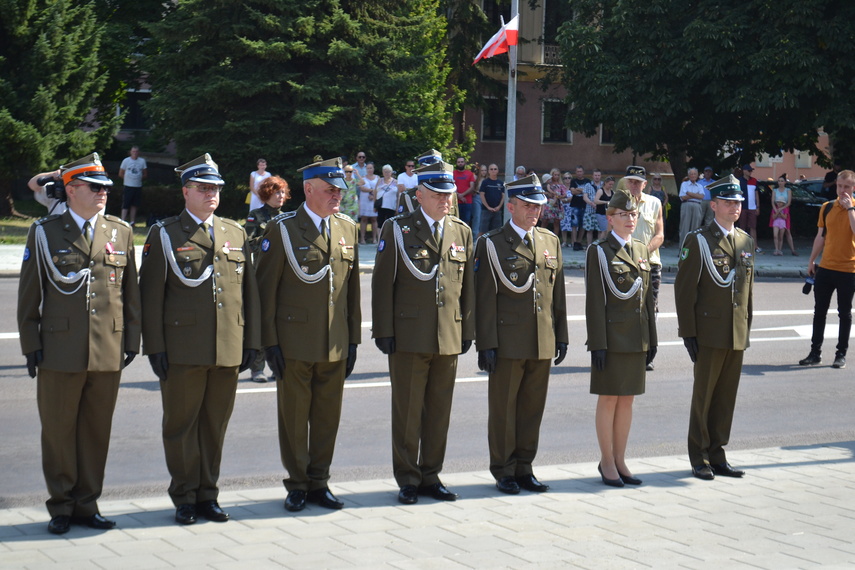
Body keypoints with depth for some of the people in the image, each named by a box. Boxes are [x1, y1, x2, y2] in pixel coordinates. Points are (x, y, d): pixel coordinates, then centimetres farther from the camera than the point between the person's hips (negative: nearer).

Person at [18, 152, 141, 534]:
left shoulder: (121, 232, 9)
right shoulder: (44, 233, 3)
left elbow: (131, 292, 12)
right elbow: (29, 295, 4)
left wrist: (132, 340, 8)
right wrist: (31, 345, 0)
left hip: (108, 353, 2)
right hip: (60, 351, -2)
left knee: (96, 431, 7)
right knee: (58, 431, 4)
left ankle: (86, 505, 18)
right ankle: (61, 508, 15)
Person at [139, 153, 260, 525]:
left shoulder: (235, 233, 13)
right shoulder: (164, 235, 1)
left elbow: (249, 291, 14)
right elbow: (151, 296, -2)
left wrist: (250, 341, 8)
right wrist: (155, 348, -8)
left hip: (228, 351, 3)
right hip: (182, 351, -3)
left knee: (215, 424, 9)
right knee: (181, 424, 3)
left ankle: (208, 494, 19)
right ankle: (185, 498, 13)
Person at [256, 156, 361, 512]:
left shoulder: (347, 228, 9)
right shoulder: (283, 230, -5)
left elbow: (353, 288, 13)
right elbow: (265, 290, -5)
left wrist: (353, 338, 10)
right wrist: (270, 342, -8)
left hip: (336, 346, 4)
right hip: (295, 344, -4)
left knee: (328, 417, 8)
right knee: (294, 417, 4)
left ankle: (319, 483, 21)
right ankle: (297, 486, 16)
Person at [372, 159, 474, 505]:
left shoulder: (462, 233, 12)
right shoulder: (397, 229, 1)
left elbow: (468, 286, 14)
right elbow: (383, 283, -2)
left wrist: (468, 331, 8)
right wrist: (384, 331, -7)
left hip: (449, 340, 3)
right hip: (409, 337, -3)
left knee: (439, 411, 8)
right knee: (407, 412, 2)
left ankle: (431, 476, 18)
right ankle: (408, 480, 11)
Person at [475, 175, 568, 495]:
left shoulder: (550, 242, 12)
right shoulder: (492, 244, -3)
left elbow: (558, 293, 15)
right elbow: (485, 298, -6)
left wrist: (561, 336, 11)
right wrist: (486, 344, -11)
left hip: (543, 343, 4)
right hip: (508, 342, -4)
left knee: (533, 407, 9)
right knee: (503, 408, 3)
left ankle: (524, 468, 19)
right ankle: (504, 472, 13)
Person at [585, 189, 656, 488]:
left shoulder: (641, 250, 13)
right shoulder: (599, 251, -6)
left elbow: (648, 297, 15)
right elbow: (594, 301, -10)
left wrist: (652, 338, 11)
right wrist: (598, 343, -14)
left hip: (637, 337, 6)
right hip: (612, 337, -6)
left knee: (627, 399, 10)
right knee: (609, 399, 1)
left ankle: (620, 460, 18)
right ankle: (607, 462, 10)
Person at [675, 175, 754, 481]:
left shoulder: (746, 241, 12)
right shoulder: (698, 241, -6)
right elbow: (684, 289, -8)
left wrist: (747, 327, 14)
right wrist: (688, 332, -12)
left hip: (737, 334, 5)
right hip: (710, 334, -5)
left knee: (727, 396, 8)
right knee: (704, 395, 2)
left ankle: (717, 455, 18)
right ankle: (699, 458, 12)